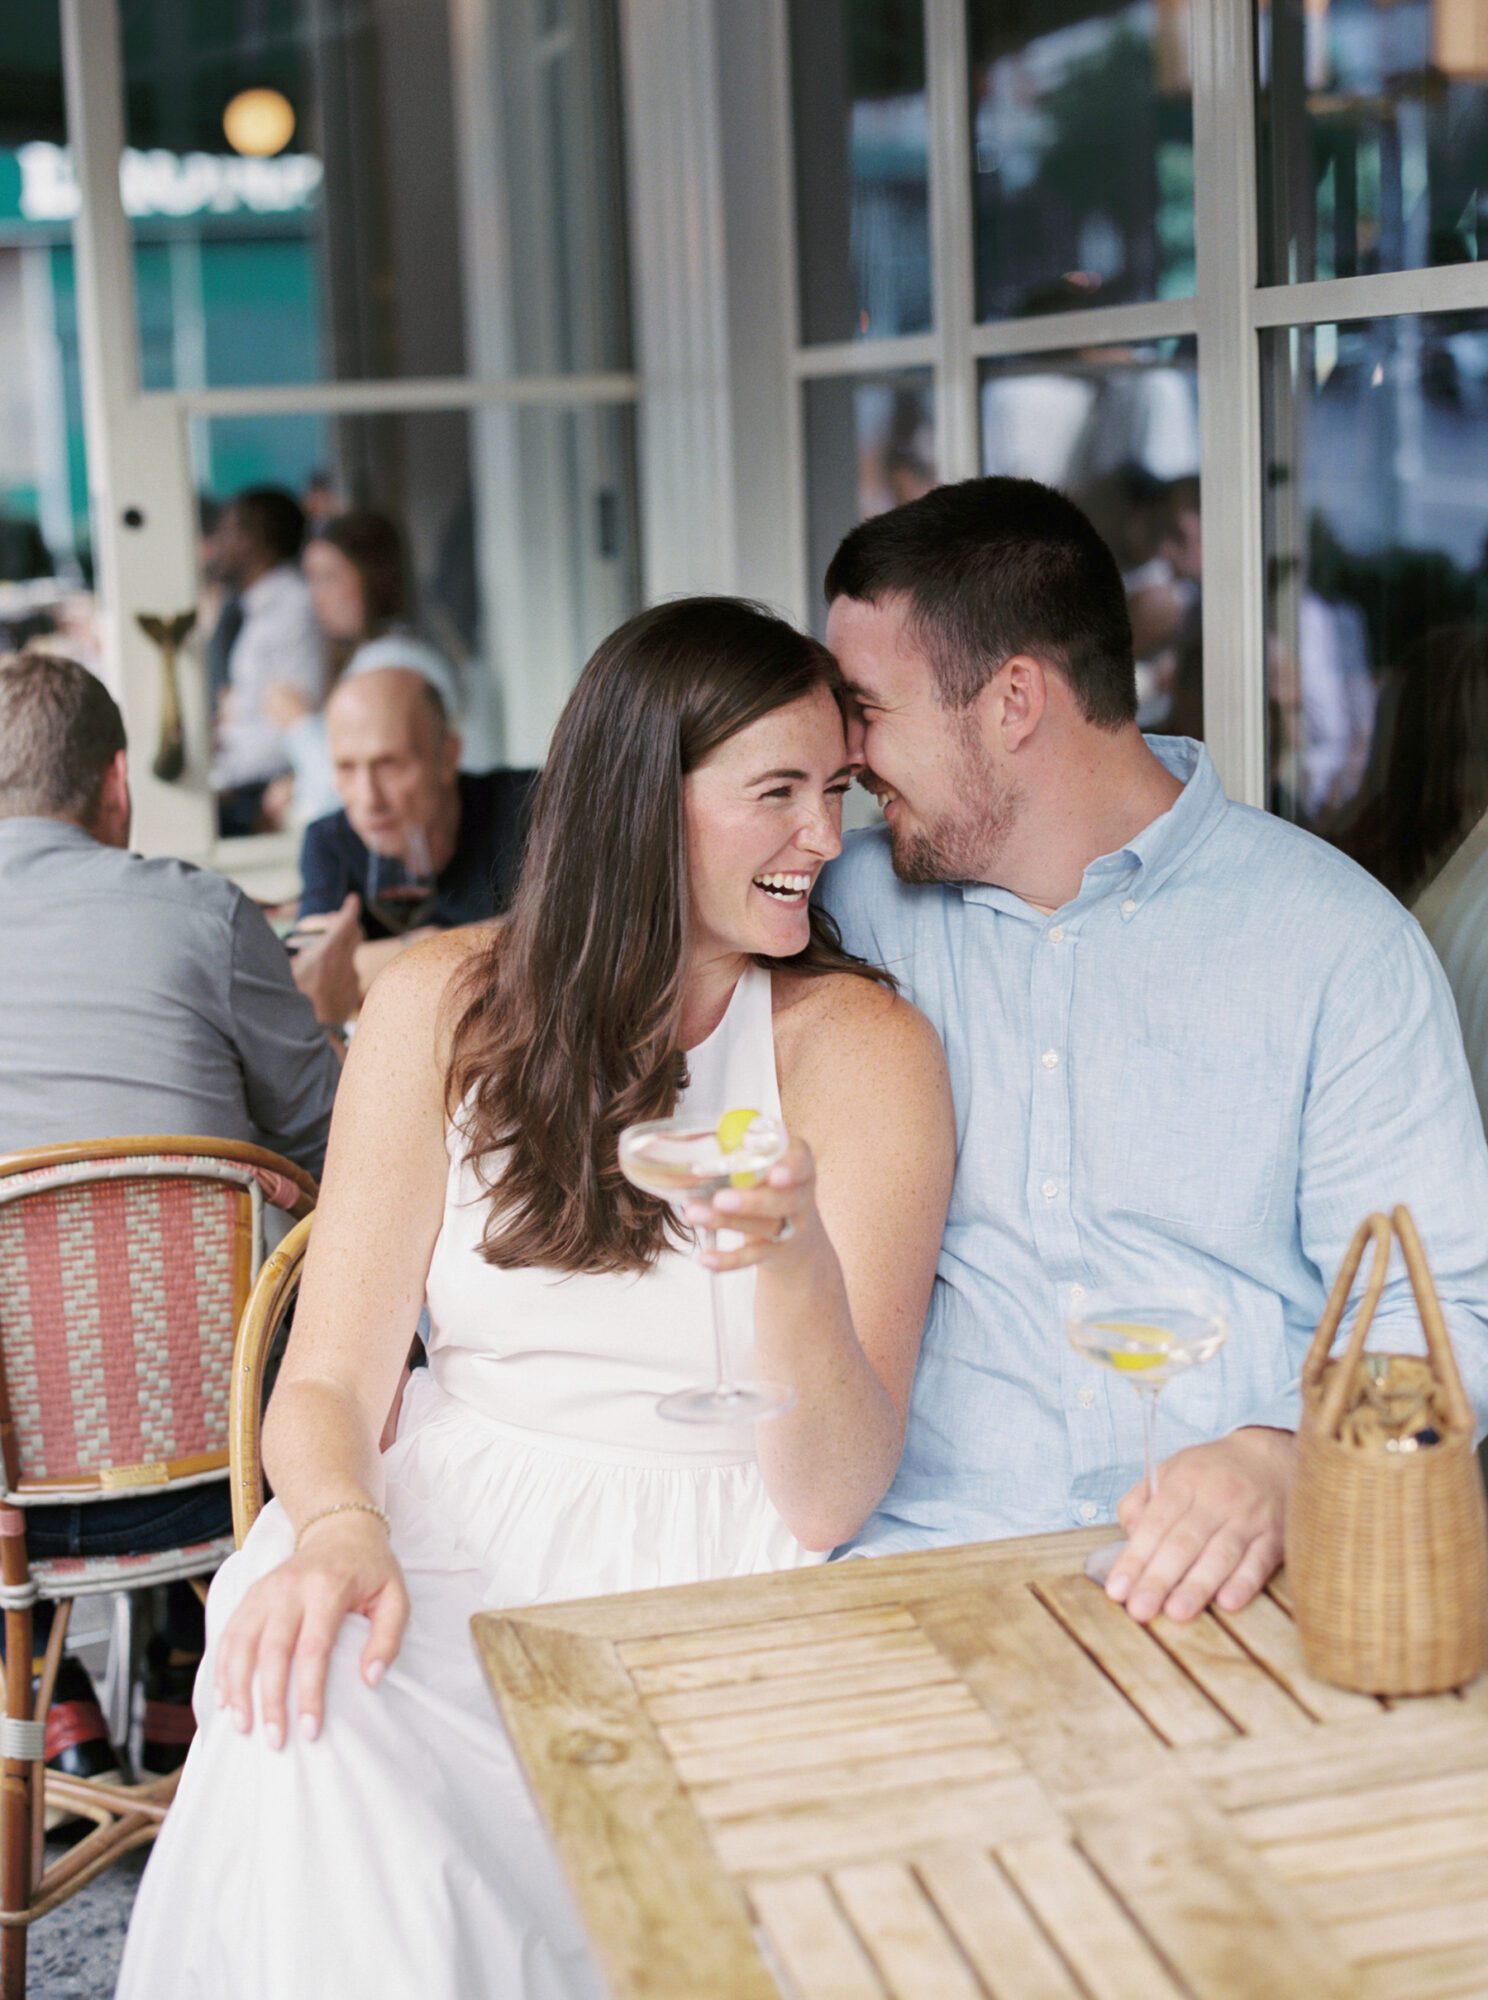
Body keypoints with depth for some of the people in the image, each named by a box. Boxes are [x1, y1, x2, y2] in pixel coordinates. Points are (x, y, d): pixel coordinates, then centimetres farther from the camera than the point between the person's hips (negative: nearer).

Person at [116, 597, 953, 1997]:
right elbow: (327, 1379, 2)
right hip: (455, 1535, 1)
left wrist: (795, 1257, -29)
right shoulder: (447, 1004, 2)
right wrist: (338, 1526, -22)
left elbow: (829, 1504, -9)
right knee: (304, 1711, -31)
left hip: (715, 1577, -1)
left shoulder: (861, 1044, -4)